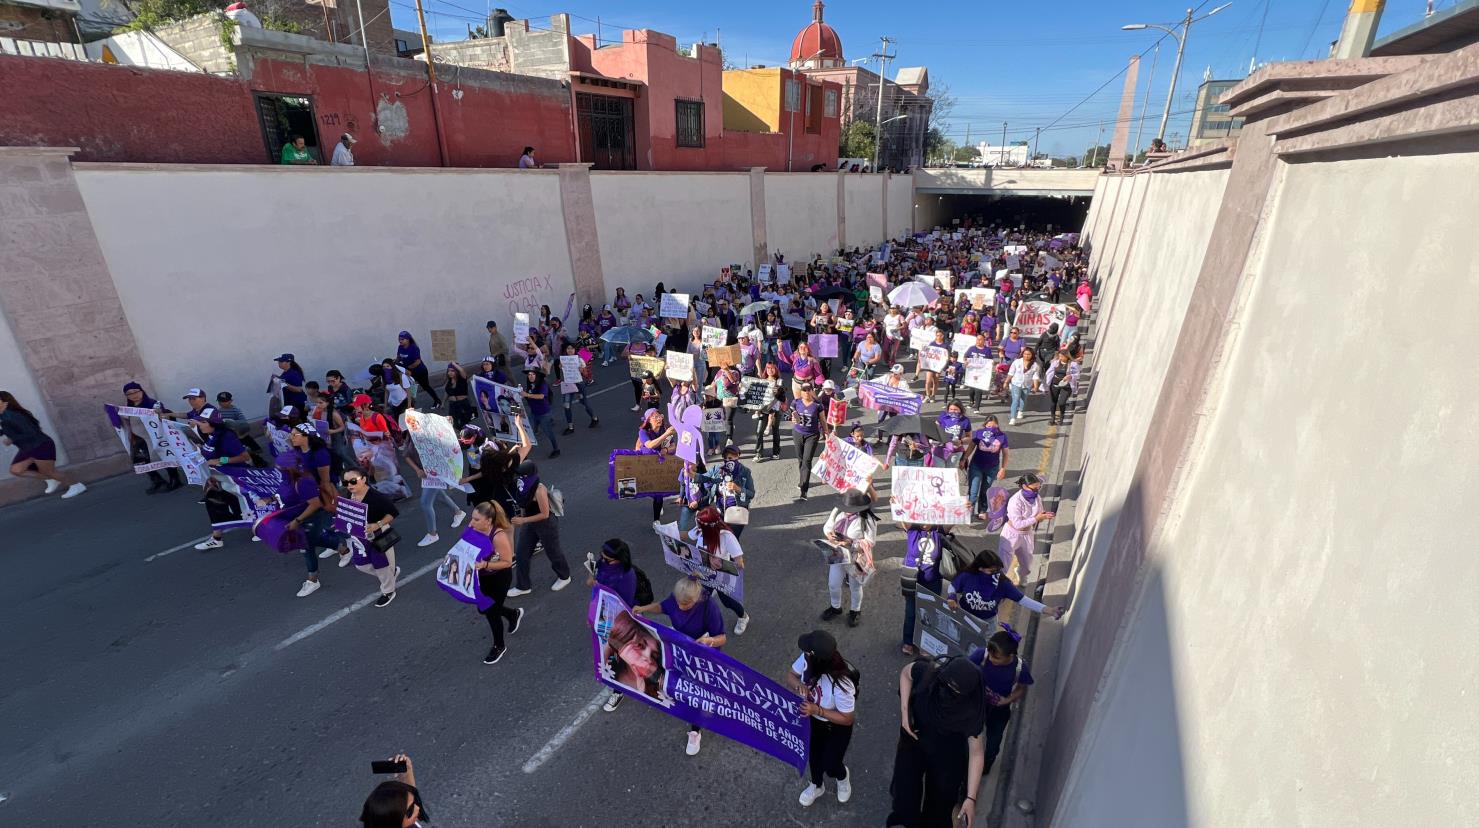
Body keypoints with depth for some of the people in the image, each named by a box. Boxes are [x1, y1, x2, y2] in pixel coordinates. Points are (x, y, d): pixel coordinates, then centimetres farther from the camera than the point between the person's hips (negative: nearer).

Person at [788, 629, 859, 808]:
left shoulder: (841, 684, -42)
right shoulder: (806, 659, -29)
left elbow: (847, 719, -27)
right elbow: (790, 677, -10)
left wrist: (816, 710, -34)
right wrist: (799, 685, -33)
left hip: (837, 727, -4)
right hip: (812, 720, 5)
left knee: (830, 766, 12)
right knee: (813, 755, 24)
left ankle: (842, 776, 50)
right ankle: (817, 786, 57)